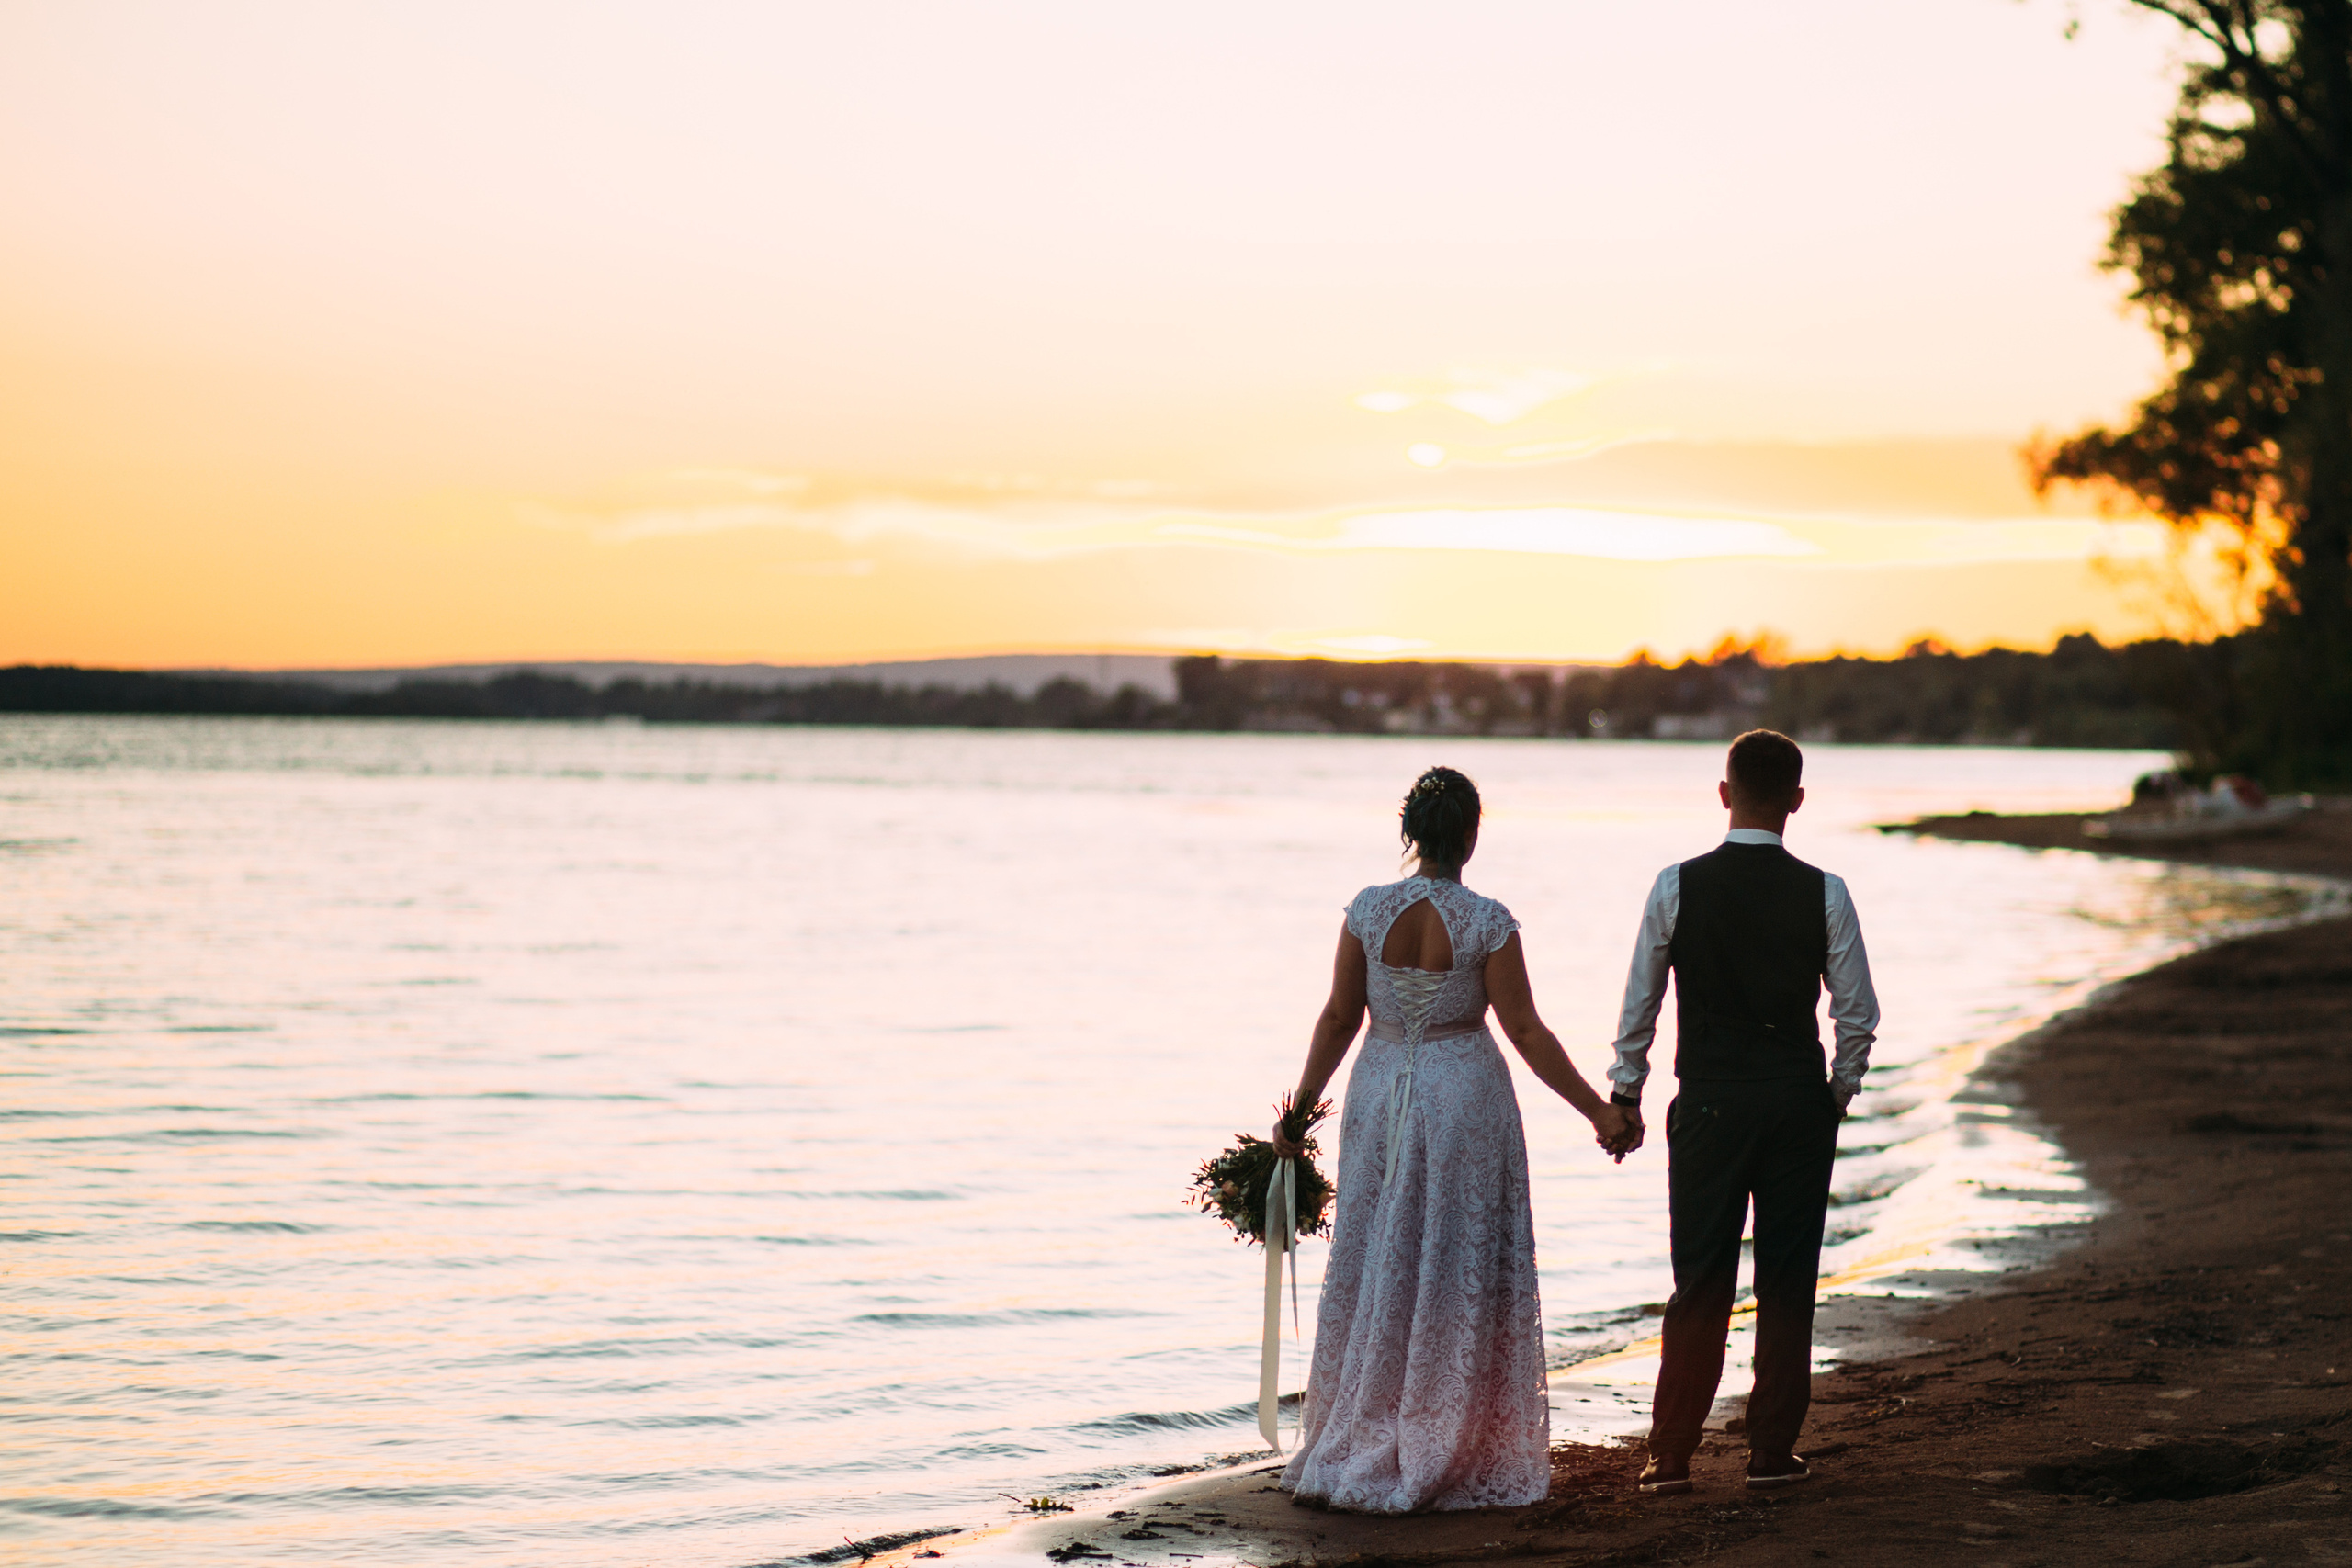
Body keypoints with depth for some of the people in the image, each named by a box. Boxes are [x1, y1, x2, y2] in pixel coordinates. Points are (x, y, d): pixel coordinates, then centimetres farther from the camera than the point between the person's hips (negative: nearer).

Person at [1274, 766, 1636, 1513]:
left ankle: (1354, 1446, 17)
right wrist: (1597, 1110, -4)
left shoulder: (1367, 911, -5)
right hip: (1465, 1093, -3)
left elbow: (1338, 1018, -1)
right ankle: (1446, 1455, 10)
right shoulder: (1487, 923, -13)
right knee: (1459, 1273, 6)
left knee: (1374, 1265, 12)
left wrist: (1300, 1109, 8)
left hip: (1380, 1092, 3)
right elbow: (1527, 1033, -12)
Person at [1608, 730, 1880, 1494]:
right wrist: (1839, 1094, 14)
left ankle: (1671, 1455, 8)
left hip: (1708, 1104, 0)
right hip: (1799, 1102, 0)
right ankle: (1772, 1451, 12)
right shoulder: (1823, 894, -4)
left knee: (1700, 1284, 6)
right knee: (1786, 1282, 8)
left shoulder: (1677, 886, -5)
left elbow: (1639, 1002, 2)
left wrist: (1625, 1094, 13)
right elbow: (1858, 1015, -1)